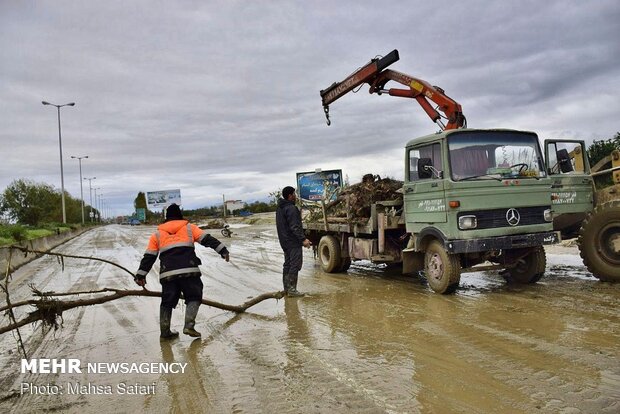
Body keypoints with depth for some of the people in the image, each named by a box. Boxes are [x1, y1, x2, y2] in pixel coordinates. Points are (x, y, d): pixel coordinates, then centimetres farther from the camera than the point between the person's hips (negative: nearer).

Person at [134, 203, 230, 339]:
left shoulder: (157, 234, 20)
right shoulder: (189, 228, 15)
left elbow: (149, 256, 16)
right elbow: (207, 239, 7)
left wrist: (141, 275, 18)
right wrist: (223, 250, 7)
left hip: (167, 273, 3)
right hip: (189, 270, -2)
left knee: (167, 302, 16)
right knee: (194, 297, 9)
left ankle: (165, 331, 16)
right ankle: (189, 326, -7)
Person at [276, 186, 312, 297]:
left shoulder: (280, 208, 14)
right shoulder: (291, 208, -17)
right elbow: (295, 227, -23)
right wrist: (303, 239, -24)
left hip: (284, 241, 10)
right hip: (293, 242, -10)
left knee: (287, 264, 15)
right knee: (295, 264, -7)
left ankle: (286, 288, 19)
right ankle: (291, 289, -8)